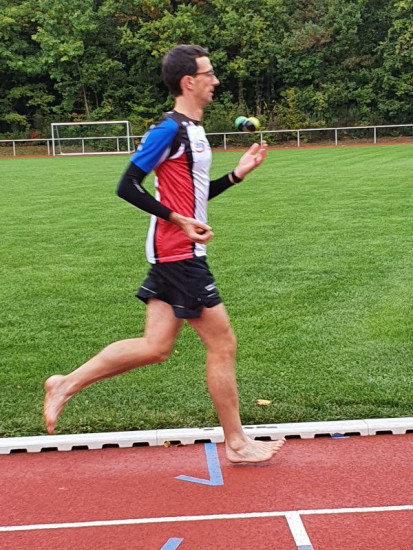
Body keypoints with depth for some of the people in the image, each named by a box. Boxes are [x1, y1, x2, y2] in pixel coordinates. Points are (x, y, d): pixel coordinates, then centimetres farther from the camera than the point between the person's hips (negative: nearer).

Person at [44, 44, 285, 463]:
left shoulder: (192, 130, 16)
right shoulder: (169, 129, -14)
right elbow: (127, 187, -16)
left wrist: (238, 173, 13)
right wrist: (179, 220, -18)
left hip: (175, 255, 10)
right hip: (179, 254, -10)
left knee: (155, 347, 10)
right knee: (222, 343, -1)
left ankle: (66, 385, 19)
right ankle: (237, 443, 13)